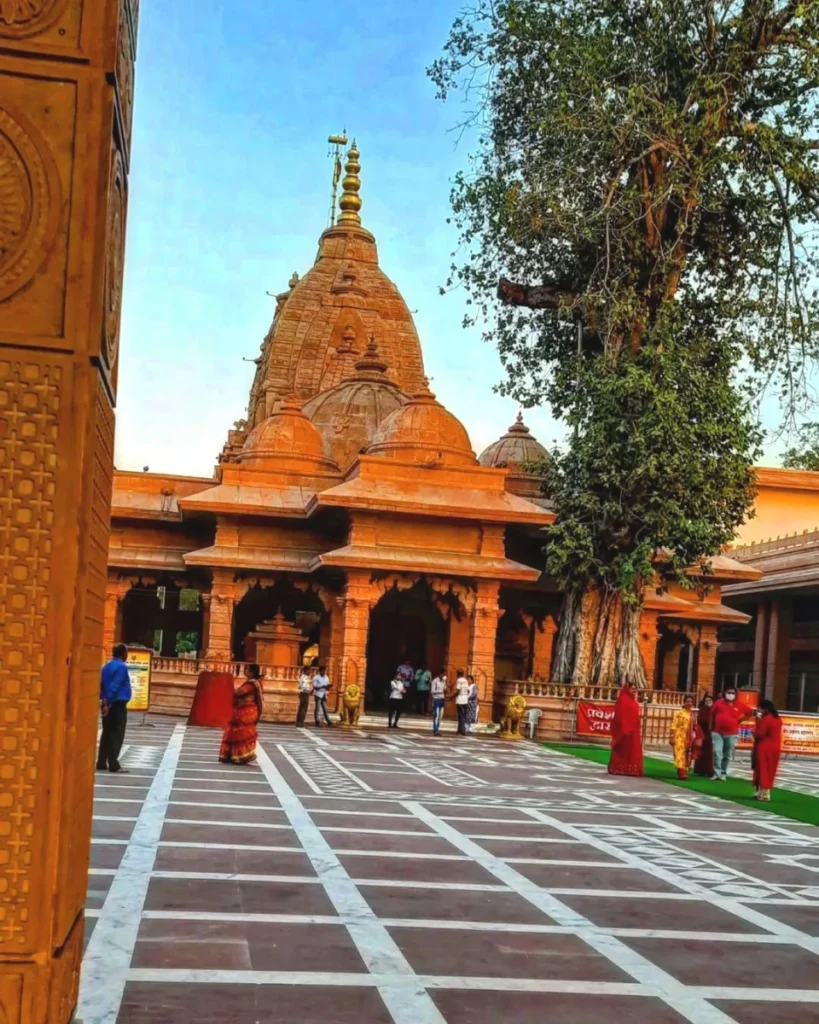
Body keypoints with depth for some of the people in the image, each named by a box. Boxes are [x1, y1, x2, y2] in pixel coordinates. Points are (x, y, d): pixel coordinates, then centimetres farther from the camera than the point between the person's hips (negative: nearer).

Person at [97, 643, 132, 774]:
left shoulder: (106, 666, 13)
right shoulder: (122, 667, -13)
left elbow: (101, 684, 13)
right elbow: (114, 686, -20)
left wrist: (103, 700, 14)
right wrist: (108, 703, -21)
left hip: (108, 704, 8)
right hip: (118, 704, -8)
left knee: (107, 733, 11)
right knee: (117, 734, -4)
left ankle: (101, 763, 11)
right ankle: (114, 765, -6)